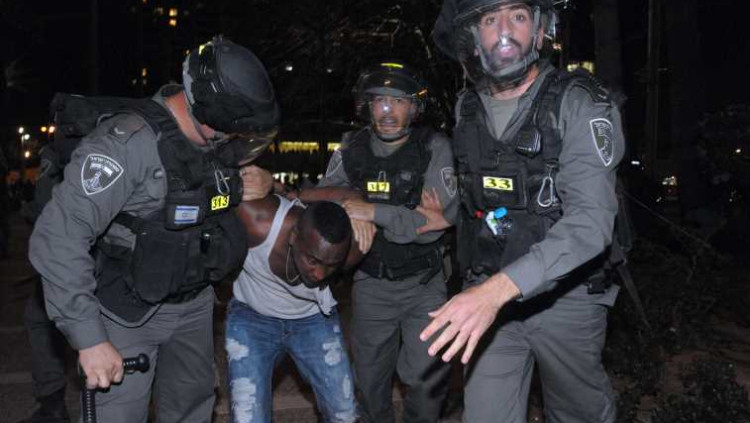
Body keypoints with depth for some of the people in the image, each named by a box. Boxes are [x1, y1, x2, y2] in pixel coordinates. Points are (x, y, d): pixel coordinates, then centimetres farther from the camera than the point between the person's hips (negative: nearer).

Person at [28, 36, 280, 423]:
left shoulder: (218, 139, -7)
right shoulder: (127, 142, -28)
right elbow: (58, 236, -30)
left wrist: (260, 183, -9)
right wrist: (89, 338, -30)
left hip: (194, 302, 7)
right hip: (129, 312, -6)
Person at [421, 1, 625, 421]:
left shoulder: (581, 104, -16)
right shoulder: (468, 110, 2)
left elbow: (591, 221, -28)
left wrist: (499, 288, -40)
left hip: (565, 298, -3)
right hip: (488, 296, 4)